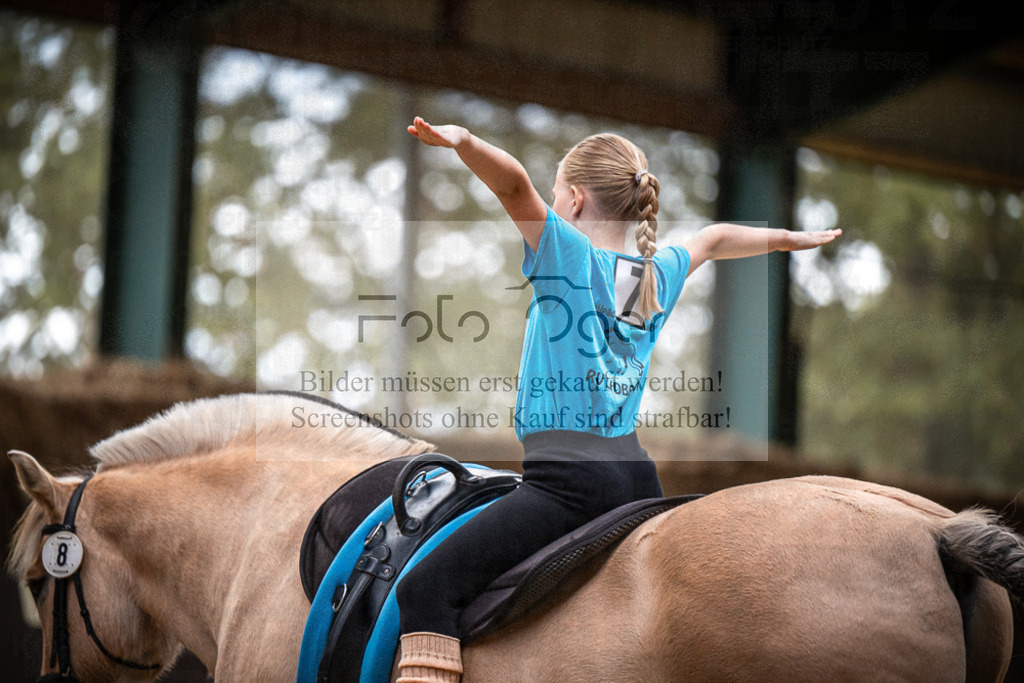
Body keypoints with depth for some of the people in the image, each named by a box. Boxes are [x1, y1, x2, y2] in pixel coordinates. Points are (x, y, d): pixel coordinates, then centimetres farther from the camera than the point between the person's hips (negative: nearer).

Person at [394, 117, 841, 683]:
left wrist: (462, 141, -35)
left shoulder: (569, 254, -1)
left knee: (427, 591, -14)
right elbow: (713, 240, 37)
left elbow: (513, 183, -17)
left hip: (569, 477, -8)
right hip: (638, 476, 8)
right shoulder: (660, 274, 17)